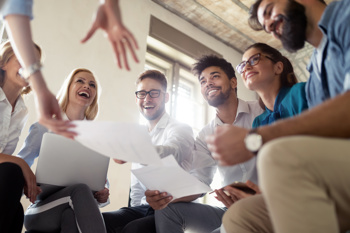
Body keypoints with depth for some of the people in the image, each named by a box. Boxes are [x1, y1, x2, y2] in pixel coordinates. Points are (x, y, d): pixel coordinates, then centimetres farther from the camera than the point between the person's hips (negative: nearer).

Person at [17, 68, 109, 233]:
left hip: (73, 213, 2)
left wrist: (103, 196, -12)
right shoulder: (42, 128, 7)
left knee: (70, 216, -37)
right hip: (40, 211, -1)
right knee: (80, 190, -34)